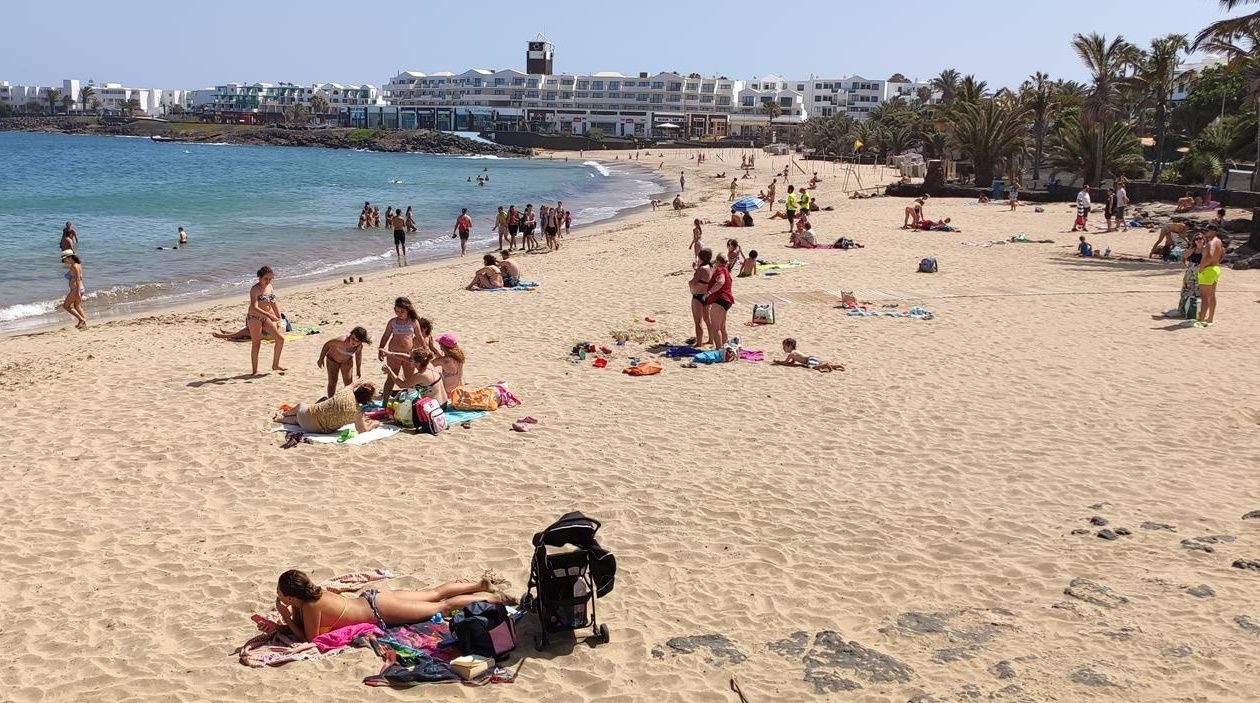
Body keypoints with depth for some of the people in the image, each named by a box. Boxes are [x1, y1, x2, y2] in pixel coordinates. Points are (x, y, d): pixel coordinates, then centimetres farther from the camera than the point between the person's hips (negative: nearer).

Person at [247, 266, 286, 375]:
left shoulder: (270, 287, 7)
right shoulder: (255, 289, -17)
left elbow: (274, 303, 16)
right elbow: (254, 307, -28)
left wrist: (279, 318, 12)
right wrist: (270, 315, -35)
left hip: (266, 317, 7)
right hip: (254, 318, -7)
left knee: (280, 338, 0)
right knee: (256, 344, -3)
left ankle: (275, 365, 13)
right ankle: (255, 371, 5)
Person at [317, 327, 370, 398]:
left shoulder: (359, 346, -28)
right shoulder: (342, 340, -43)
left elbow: (358, 354, -3)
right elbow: (327, 344, -25)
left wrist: (358, 369, 7)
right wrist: (321, 359, -16)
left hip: (347, 361, 3)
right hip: (332, 360, -3)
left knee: (349, 383, -1)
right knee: (332, 382, 0)